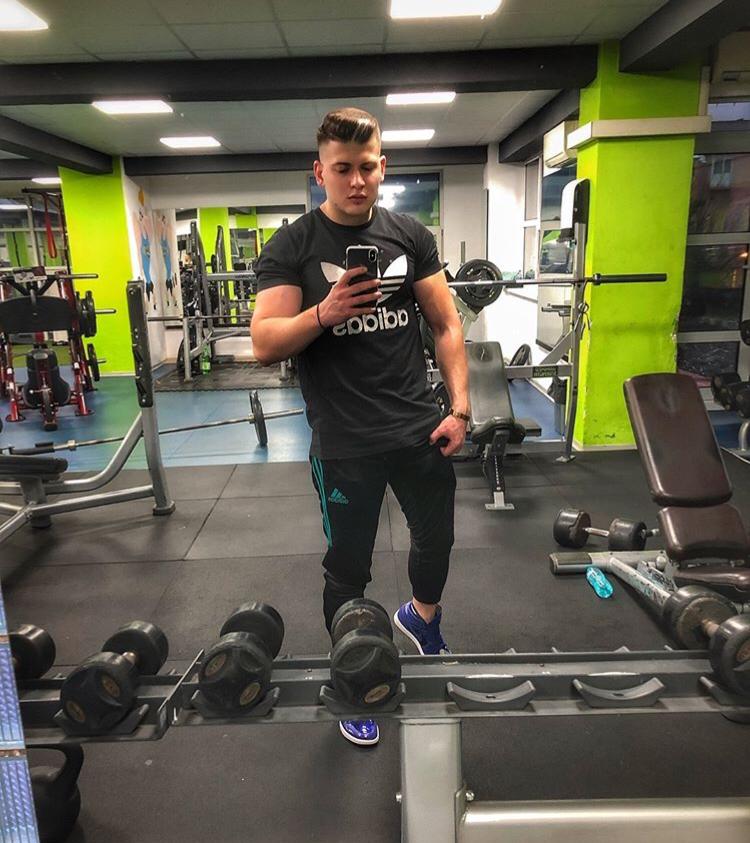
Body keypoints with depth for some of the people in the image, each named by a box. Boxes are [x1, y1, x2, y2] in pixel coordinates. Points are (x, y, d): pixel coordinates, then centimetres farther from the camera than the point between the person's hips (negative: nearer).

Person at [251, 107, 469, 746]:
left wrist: (460, 406, -3)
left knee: (437, 539, 20)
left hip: (421, 429, 4)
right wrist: (324, 313, -28)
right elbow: (264, 346, -11)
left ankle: (422, 617, 53)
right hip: (345, 445, -3)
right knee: (348, 569, 11)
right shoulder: (291, 248, -5)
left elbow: (446, 324, 6)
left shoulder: (410, 235, 5)